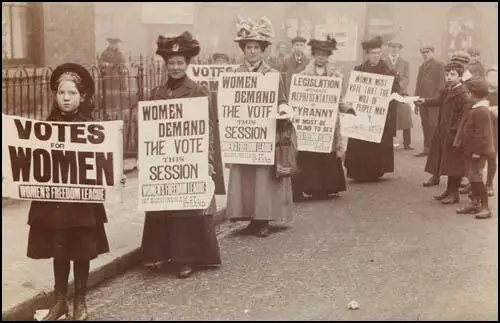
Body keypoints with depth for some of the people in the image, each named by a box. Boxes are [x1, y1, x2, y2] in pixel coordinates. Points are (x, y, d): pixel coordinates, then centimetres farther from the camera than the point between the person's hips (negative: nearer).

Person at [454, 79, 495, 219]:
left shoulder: (480, 111, -22)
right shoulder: (475, 109, 11)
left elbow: (481, 134, -24)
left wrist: (477, 151, -22)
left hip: (478, 151, -11)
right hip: (472, 150, 11)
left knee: (476, 177, -8)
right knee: (472, 176, 16)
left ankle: (485, 207, -2)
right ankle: (475, 203, 26)